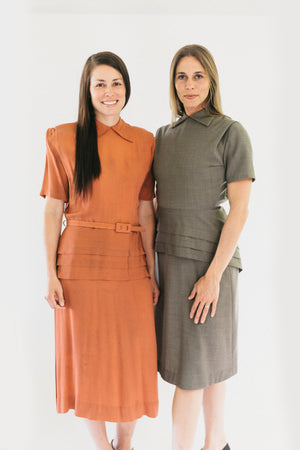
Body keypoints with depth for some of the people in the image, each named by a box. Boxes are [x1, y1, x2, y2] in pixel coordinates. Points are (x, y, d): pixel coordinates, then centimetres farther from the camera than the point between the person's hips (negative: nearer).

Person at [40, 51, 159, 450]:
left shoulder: (145, 142, 5)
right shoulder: (63, 139, 0)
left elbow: (146, 212, 5)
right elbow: (52, 211, -1)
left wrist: (153, 272, 2)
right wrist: (51, 274, -5)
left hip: (130, 264, 2)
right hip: (80, 263, -1)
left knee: (133, 359, 8)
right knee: (88, 356, 9)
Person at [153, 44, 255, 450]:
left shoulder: (230, 133, -7)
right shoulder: (165, 135, 11)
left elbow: (240, 210, -12)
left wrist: (213, 274, -17)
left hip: (207, 259, -6)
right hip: (170, 255, 6)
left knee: (190, 368, 0)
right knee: (208, 359, 17)